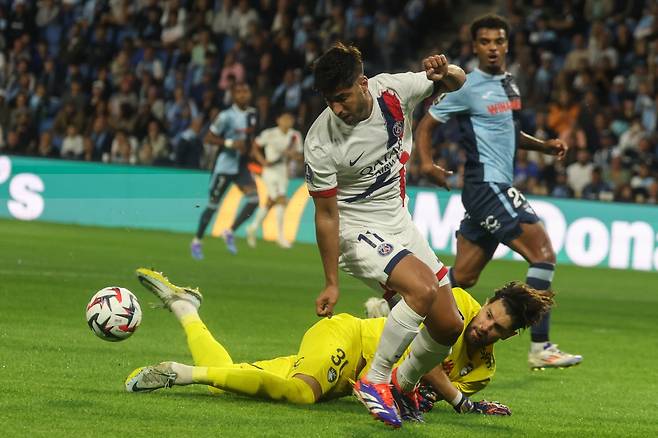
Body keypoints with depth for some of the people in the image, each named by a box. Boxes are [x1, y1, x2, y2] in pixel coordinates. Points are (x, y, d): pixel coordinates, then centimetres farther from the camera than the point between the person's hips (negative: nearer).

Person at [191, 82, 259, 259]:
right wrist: (230, 143, -23)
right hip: (224, 166, -6)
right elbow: (208, 138, -14)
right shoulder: (226, 116, -15)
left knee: (254, 199, -11)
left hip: (241, 166, 6)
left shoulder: (252, 114, 6)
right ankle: (197, 241, 14)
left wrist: (250, 145, 7)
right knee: (213, 204, 0)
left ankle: (230, 232, 5)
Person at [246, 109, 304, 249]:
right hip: (270, 170, -5)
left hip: (284, 171, 5)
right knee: (281, 200, -16)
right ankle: (281, 236, -13)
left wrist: (292, 153, -16)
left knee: (270, 203, 13)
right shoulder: (269, 134, -10)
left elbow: (299, 155, 6)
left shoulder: (295, 136, 1)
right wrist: (262, 161, -13)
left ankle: (253, 228, 33)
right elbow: (255, 147, 1)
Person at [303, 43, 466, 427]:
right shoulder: (321, 144, -22)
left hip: (400, 222, 6)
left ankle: (403, 384, 26)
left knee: (448, 327, 0)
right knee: (423, 290, -31)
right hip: (358, 231, -6)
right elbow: (326, 214, -14)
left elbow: (457, 83, 1)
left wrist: (444, 72, -24)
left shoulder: (392, 90, -13)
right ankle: (374, 382, -18)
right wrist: (332, 283, -11)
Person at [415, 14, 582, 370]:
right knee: (543, 253, -15)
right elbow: (426, 124, -3)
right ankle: (540, 348, -14)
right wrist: (426, 164, -19)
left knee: (462, 277, 10)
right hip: (486, 184, -9)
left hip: (498, 187, 9)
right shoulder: (467, 87, -8)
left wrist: (545, 146, 13)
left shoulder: (509, 85, 15)